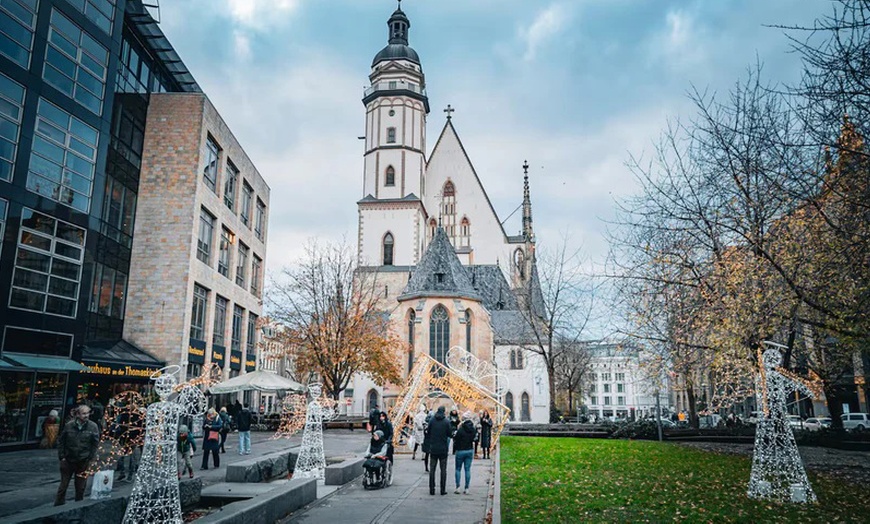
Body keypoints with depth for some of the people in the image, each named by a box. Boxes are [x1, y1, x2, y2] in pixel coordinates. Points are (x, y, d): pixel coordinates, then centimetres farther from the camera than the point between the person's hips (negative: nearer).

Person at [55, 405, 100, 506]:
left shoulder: (93, 426, -6)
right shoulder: (69, 425, -4)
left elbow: (95, 444, -1)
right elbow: (61, 441, 5)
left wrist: (90, 459, -4)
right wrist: (62, 457, 0)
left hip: (83, 462, 0)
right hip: (68, 460, 0)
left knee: (80, 486, 9)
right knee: (63, 485, 8)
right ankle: (59, 505, 21)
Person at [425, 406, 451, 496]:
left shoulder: (432, 420, -3)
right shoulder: (446, 422, -8)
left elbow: (428, 433, 1)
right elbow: (450, 434, -5)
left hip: (433, 449, 1)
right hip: (443, 449, -1)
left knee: (432, 469, 8)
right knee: (443, 470, 7)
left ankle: (432, 489, 8)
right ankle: (443, 490, 6)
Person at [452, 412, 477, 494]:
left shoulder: (461, 429, -18)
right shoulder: (473, 429, 0)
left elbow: (456, 440, -12)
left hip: (460, 451, -5)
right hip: (470, 450, 5)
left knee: (458, 469, 8)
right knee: (468, 469, 8)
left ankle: (457, 487, 3)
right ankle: (466, 489, 8)